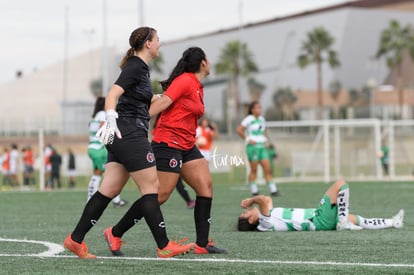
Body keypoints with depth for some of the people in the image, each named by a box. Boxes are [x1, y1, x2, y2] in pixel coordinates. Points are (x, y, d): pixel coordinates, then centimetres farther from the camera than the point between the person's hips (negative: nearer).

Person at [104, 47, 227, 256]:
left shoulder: (197, 87, 16)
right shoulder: (185, 81, -12)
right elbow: (163, 102, -21)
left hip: (187, 146, 10)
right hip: (168, 143, -10)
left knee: (206, 186, 0)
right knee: (160, 195, -10)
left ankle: (202, 244, -1)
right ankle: (116, 233, 0)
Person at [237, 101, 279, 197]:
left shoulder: (262, 119, 14)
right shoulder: (249, 119, -6)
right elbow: (239, 130, -12)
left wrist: (265, 139, 14)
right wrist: (247, 139, -12)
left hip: (262, 146, 6)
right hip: (253, 146, -6)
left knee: (268, 169, -1)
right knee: (254, 170, -2)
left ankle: (273, 190, -3)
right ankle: (254, 191, 3)